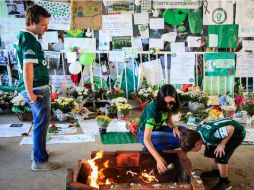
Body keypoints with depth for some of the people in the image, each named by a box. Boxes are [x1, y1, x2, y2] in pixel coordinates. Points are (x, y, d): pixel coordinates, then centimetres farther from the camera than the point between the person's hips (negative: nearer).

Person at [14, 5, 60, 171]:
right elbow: (27, 68, -25)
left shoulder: (22, 36, 13)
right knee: (41, 124, 0)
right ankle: (40, 162, 11)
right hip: (38, 89, -10)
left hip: (37, 88, 10)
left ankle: (38, 152, 36)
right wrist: (30, 93, -21)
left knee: (40, 122, 21)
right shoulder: (30, 40, -19)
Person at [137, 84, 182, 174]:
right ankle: (149, 149, -8)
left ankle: (153, 148, -5)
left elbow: (168, 118, 7)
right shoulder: (152, 109, -34)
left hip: (157, 129, 8)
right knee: (178, 140, -26)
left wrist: (174, 127, -17)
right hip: (144, 134, -7)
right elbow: (146, 139, -39)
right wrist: (159, 159, -48)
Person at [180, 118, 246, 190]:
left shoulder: (209, 135, -39)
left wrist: (222, 144, -26)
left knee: (220, 157, -16)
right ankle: (216, 172, 32)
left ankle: (224, 182, 6)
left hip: (237, 132, -8)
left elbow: (230, 129, -39)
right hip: (224, 129, 8)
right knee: (209, 152, 8)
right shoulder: (196, 132, -13)